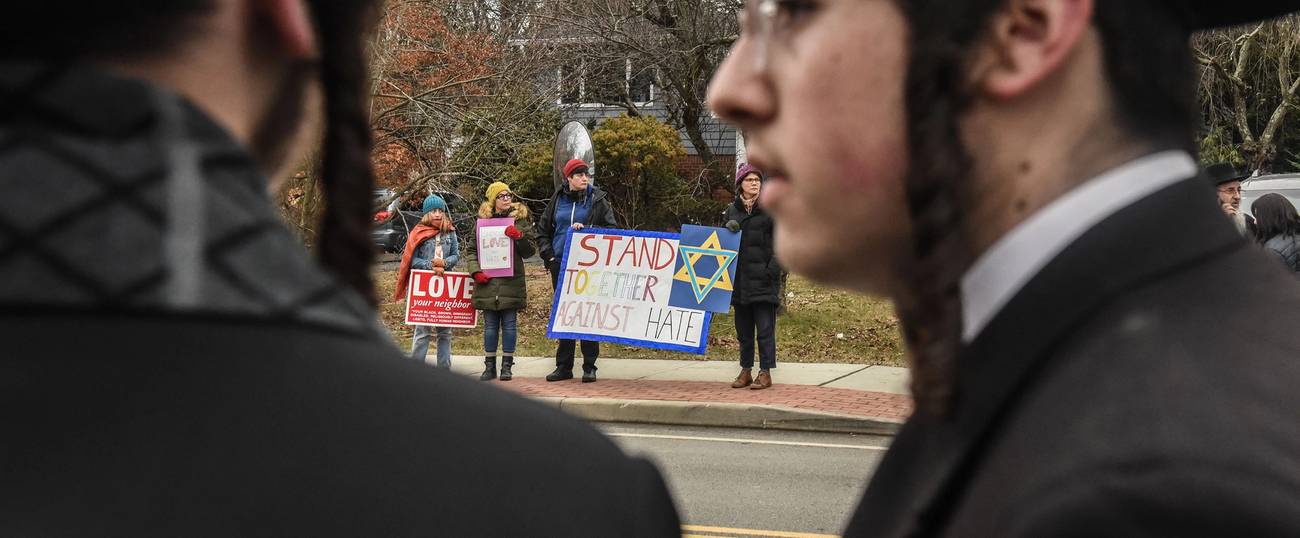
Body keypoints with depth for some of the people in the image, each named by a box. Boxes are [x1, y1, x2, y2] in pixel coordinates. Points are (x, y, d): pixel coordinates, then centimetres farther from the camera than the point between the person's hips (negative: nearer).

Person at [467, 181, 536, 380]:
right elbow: (472, 250, 10)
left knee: (509, 324, 2)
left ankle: (507, 365, 9)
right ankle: (490, 366, 13)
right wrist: (475, 271, -5)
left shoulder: (520, 220, 6)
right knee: (490, 325, 6)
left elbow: (530, 251, 3)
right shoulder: (482, 221, 9)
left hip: (512, 281, -1)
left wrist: (519, 237, -15)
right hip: (488, 282, 1)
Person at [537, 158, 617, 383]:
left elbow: (611, 229, -1)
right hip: (561, 265, 3)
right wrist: (548, 254, 5)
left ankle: (589, 366, 3)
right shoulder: (558, 199, 10)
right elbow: (542, 231, 17)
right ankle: (563, 366, 14)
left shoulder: (597, 199, 2)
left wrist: (586, 230, -14)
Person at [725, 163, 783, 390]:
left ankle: (765, 373, 1)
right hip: (740, 278, 5)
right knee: (743, 328, 9)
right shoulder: (732, 210, 12)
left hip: (763, 277, -5)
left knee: (765, 328, -4)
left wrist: (774, 268, -11)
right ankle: (745, 371, 16)